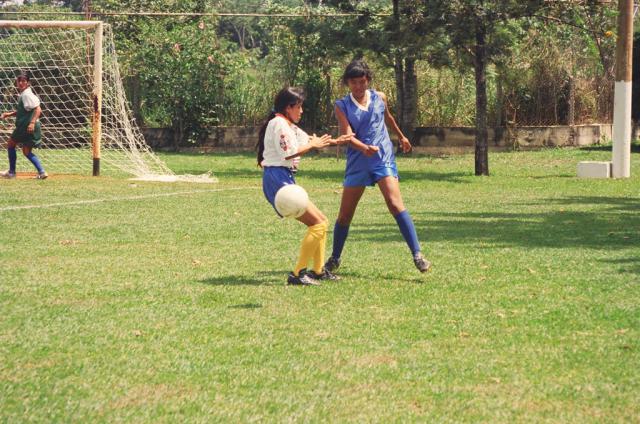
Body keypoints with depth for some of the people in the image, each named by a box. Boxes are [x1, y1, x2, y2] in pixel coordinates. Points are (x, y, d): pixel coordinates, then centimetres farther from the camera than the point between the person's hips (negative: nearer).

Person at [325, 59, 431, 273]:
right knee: (345, 214, 6)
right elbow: (347, 135, -16)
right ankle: (334, 259, 25)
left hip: (383, 159, 0)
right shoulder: (342, 106, -3)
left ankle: (417, 255, -23)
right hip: (357, 162, 0)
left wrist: (401, 136, 41)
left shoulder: (379, 98, 4)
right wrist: (364, 148, -36)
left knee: (395, 203, -19)